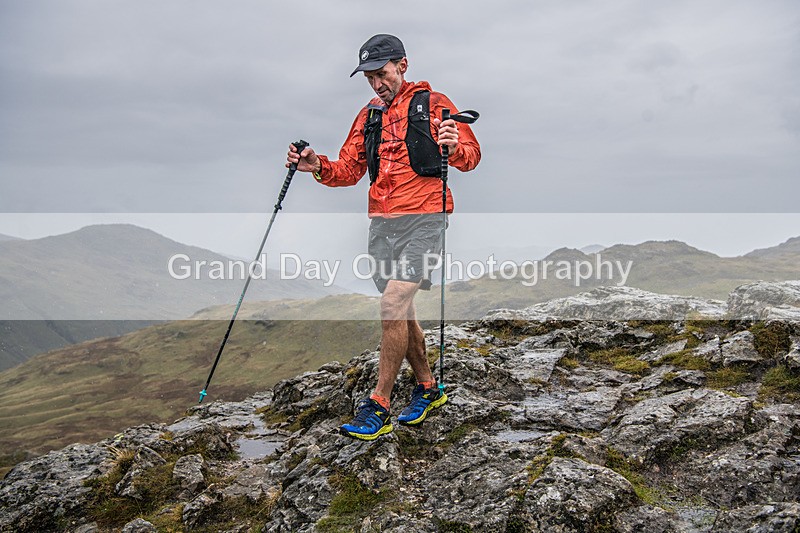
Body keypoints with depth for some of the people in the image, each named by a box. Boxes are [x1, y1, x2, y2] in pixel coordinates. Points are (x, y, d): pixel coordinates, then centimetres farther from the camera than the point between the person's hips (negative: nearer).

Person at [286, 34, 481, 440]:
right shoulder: (368, 116, 19)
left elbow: (471, 156, -3)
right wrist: (318, 167, -6)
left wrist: (455, 148, -26)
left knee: (393, 303, -17)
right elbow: (349, 171, 13)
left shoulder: (433, 104, 3)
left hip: (422, 219, -6)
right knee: (401, 312, 10)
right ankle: (428, 388, 28)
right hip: (381, 223, 6)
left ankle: (378, 406, -8)